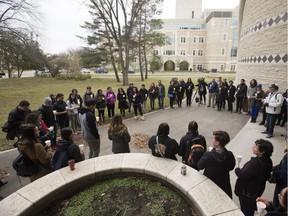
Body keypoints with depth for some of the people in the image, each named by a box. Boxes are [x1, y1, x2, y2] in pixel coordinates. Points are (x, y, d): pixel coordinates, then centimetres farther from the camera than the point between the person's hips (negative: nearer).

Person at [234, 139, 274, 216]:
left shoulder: (255, 163, -36)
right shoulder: (267, 160, -7)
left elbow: (243, 176, -32)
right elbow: (267, 176, 8)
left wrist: (237, 169, -13)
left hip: (247, 192, -8)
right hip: (258, 190, 8)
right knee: (251, 209, 30)